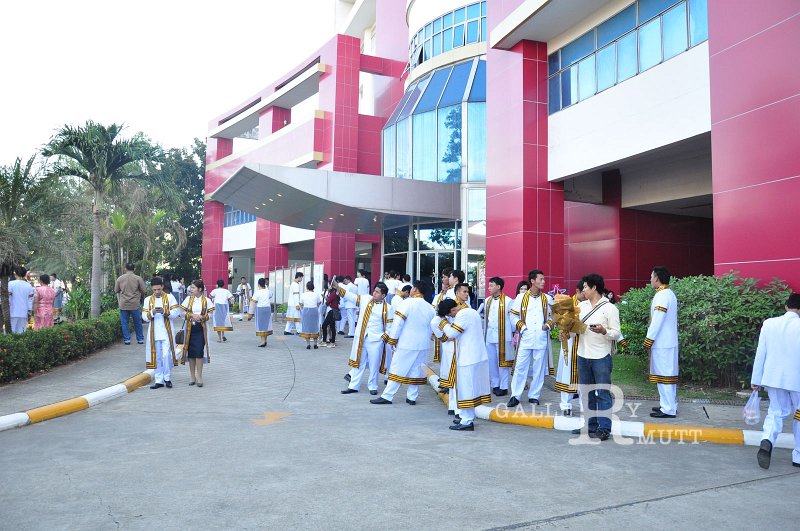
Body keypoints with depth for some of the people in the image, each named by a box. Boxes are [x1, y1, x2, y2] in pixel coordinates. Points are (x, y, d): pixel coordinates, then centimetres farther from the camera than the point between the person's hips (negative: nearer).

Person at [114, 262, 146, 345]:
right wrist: (141, 298, 19)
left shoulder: (120, 279, 4)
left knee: (124, 322, 7)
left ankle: (127, 339, 6)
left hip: (123, 304, 1)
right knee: (137, 322, 9)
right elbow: (143, 291, 0)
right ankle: (140, 339, 13)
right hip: (135, 304, -1)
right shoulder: (138, 278, -2)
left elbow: (116, 291, 11)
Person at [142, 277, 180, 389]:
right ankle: (159, 380, 12)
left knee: (166, 355, -8)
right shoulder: (148, 300, 11)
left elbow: (176, 312, -3)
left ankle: (167, 378, 7)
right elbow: (144, 316, 5)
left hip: (166, 332, -3)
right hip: (154, 332, 3)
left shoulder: (169, 297, 3)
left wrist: (165, 312, -19)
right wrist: (152, 313, -15)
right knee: (157, 357, 6)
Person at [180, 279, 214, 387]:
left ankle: (199, 377, 2)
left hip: (201, 328, -2)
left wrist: (202, 317, -15)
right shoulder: (188, 299, 4)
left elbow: (211, 314, 1)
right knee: (191, 353, 6)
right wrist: (191, 315, -11)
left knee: (199, 353, -6)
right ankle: (192, 377, 18)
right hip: (190, 328, 2)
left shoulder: (206, 300, -2)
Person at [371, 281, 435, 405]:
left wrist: (392, 340, -4)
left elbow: (398, 322, -12)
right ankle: (412, 397, 15)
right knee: (416, 370, 12)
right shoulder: (430, 308, 4)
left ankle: (387, 396, 4)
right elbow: (431, 328, 9)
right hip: (423, 345, 5)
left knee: (397, 369, 1)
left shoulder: (408, 302, -12)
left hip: (406, 343, -5)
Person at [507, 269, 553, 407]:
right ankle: (515, 396, 8)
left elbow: (553, 316, 14)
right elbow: (513, 316, 4)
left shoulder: (547, 299, 7)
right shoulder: (521, 297, 1)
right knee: (520, 367, 0)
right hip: (525, 337, -2)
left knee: (539, 369, 7)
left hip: (541, 338, 2)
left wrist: (548, 325, -4)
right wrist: (522, 327, -7)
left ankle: (534, 396, 18)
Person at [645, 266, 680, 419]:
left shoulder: (662, 295, -16)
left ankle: (668, 409, -4)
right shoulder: (669, 294, 14)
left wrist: (648, 341, -14)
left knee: (663, 375, -6)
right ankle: (670, 405, 21)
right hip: (669, 342, 10)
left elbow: (657, 321, -20)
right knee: (669, 374, 14)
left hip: (661, 343, -10)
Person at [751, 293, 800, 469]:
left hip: (774, 377, 2)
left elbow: (760, 353, 0)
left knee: (775, 412, 11)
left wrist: (756, 379, 7)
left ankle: (767, 441, -16)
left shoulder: (769, 324, -3)